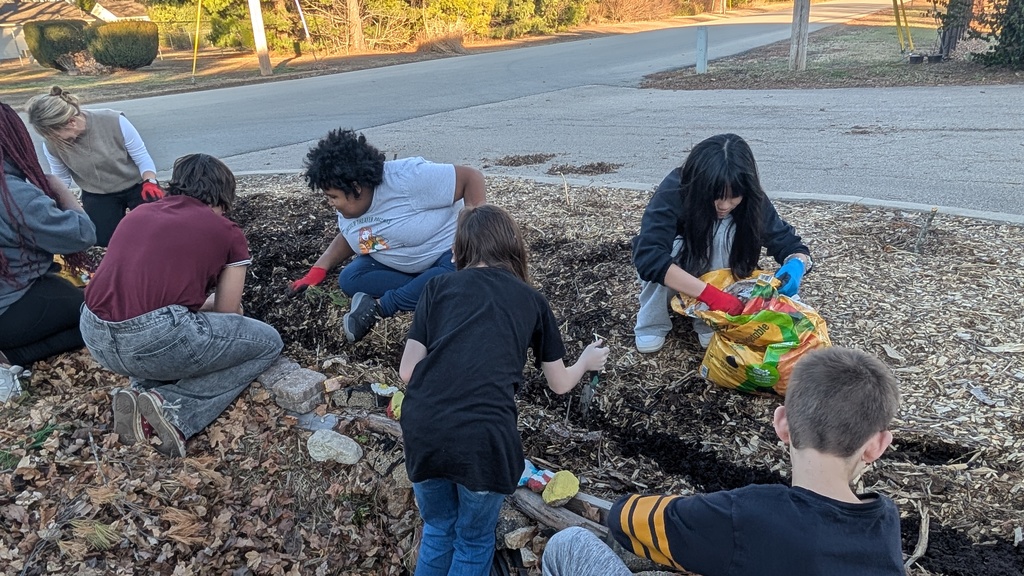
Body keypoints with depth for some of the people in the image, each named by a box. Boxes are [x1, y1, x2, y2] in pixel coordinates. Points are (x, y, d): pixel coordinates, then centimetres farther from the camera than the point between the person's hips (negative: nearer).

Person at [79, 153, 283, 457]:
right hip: (156, 338, -6)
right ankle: (175, 408, -3)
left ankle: (142, 389, 10)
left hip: (95, 339, 7)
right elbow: (227, 315, 15)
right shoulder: (227, 232, 8)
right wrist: (210, 301, 40)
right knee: (268, 342, 15)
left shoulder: (138, 213, 21)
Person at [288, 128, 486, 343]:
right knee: (349, 279, -16)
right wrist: (318, 270, -2)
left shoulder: (407, 179, -30)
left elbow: (472, 177, -29)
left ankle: (380, 306, -27)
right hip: (397, 264, 7)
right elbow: (347, 237, 14)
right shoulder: (349, 206, -5)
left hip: (448, 249, -6)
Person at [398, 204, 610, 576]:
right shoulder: (531, 300, 18)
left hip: (422, 430, 2)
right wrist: (587, 361, 49)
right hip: (485, 435, -1)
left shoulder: (438, 286, 17)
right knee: (474, 540, 25)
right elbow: (560, 383, 28)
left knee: (437, 531, 28)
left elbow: (407, 372, 12)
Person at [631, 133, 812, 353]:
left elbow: (789, 243, -19)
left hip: (713, 272, 2)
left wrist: (795, 265, -44)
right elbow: (649, 257, -46)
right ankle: (652, 322, -13)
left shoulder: (750, 200, -25)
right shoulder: (674, 190, -35)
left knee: (725, 230, -29)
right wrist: (711, 294, -52)